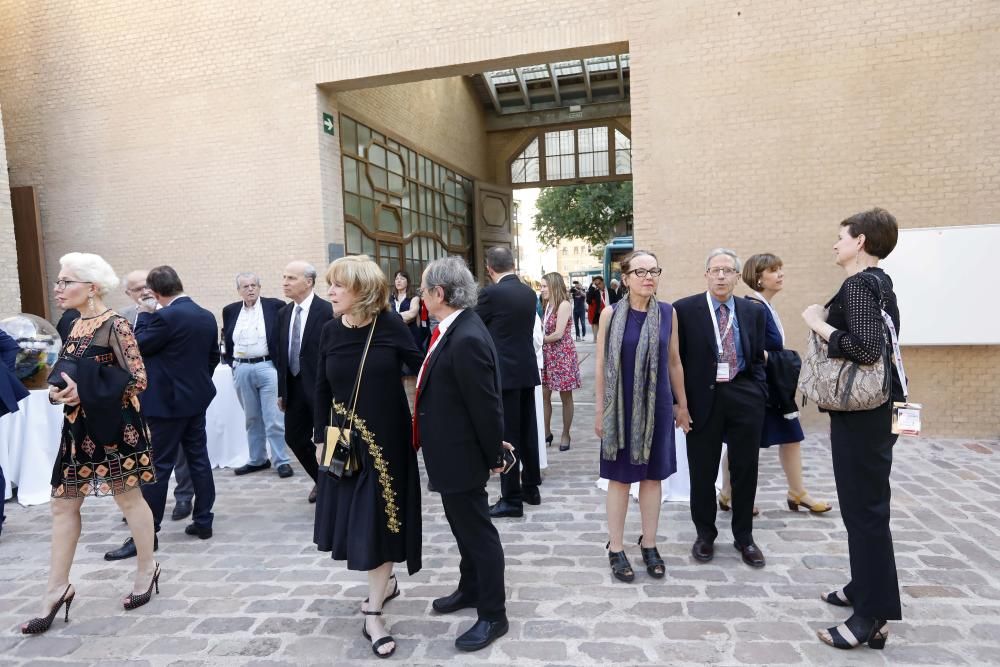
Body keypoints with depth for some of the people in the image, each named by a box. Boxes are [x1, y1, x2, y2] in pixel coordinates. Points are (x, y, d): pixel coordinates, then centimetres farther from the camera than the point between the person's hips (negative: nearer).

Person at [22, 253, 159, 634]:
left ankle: (147, 570, 25)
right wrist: (61, 391, -2)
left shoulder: (114, 325, -14)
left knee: (129, 499, 6)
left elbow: (138, 379, -18)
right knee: (62, 504, 10)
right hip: (79, 426, 8)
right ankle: (57, 589, 22)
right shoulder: (76, 325, 10)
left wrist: (85, 393, -21)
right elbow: (73, 374, 19)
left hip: (113, 426, -8)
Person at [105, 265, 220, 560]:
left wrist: (145, 315, 3)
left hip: (168, 402, -7)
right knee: (198, 460, 12)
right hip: (197, 398, 7)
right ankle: (203, 521, 19)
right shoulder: (207, 316, 5)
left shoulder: (165, 316, -18)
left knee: (158, 467, -1)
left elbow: (139, 347, -7)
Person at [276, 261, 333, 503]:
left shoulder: (327, 311, -14)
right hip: (293, 387, 7)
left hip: (320, 387, -7)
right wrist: (281, 390, 11)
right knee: (294, 437, 13)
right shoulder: (284, 313, 8)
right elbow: (281, 354, 12)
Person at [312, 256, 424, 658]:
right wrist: (321, 437, 6)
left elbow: (422, 368, -7)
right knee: (354, 518, 14)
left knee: (381, 520, 4)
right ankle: (385, 583, 40)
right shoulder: (330, 331, -2)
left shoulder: (390, 325, -12)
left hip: (387, 438, -4)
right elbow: (322, 389, 5)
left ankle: (373, 613, 18)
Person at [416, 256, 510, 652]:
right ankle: (471, 590, 45)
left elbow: (487, 405, -24)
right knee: (463, 526, 25)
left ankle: (493, 615, 25)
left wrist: (493, 456, -14)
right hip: (450, 452, 10)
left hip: (461, 456, -10)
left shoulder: (467, 339, -28)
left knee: (478, 531, 7)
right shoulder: (453, 330, 3)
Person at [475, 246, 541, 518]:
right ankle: (531, 488, 27)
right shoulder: (529, 292, 7)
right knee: (527, 432, 15)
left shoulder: (491, 293, -13)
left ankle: (512, 499, 7)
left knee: (506, 435, 0)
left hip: (504, 373, -7)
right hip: (527, 370, 7)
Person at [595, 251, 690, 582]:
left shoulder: (668, 313, 0)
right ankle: (616, 548, 21)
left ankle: (649, 545, 29)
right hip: (620, 406, -2)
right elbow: (601, 365, -3)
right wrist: (600, 410, -4)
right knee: (619, 477, 7)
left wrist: (682, 404, 11)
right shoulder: (611, 314, -5)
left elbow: (674, 362, 8)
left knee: (652, 475, 12)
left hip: (657, 405, 2)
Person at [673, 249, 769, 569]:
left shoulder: (754, 311, 7)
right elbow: (677, 358, -2)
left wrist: (759, 397, 2)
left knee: (745, 470, 11)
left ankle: (744, 537, 30)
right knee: (702, 472, 7)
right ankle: (705, 535, 27)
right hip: (703, 398, -2)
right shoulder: (685, 309, -3)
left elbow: (758, 359, 11)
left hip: (744, 399, 3)